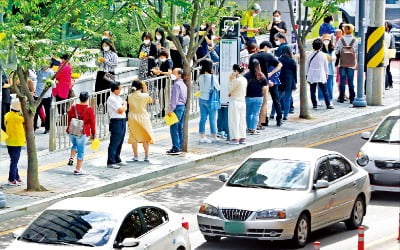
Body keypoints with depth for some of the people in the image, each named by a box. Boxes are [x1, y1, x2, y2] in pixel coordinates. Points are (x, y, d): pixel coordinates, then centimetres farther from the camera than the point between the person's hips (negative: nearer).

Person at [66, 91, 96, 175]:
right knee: (81, 151, 6)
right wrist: (93, 133, 5)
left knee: (74, 145, 31)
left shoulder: (73, 107, 0)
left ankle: (71, 158, 9)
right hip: (82, 133, -4)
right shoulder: (89, 109, -10)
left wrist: (68, 129, 27)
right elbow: (92, 122, -6)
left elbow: (69, 119, 11)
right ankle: (78, 169, 10)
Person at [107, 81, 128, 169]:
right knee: (114, 143, -7)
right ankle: (111, 162, -4)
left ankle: (117, 160, 27)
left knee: (119, 142, 16)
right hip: (116, 122, -9)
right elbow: (120, 110, -18)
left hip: (122, 121, 9)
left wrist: (123, 107, -5)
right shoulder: (111, 99, -16)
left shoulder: (118, 97, 14)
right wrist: (124, 104, 0)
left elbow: (124, 109, 17)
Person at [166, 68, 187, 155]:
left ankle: (176, 148, -12)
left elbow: (174, 98, -18)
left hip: (177, 107, -10)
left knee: (174, 128, -9)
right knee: (180, 128, 12)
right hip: (183, 106, 10)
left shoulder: (177, 84, -13)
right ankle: (180, 147, 14)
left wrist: (171, 110, -17)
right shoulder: (183, 84, 16)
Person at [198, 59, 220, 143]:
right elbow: (217, 88, -4)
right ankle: (214, 137, 11)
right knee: (212, 119, 4)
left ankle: (202, 137, 9)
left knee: (203, 118, 8)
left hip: (202, 99, 4)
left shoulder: (200, 77, -2)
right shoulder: (213, 77, -13)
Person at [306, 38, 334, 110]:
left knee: (313, 91, 6)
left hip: (312, 76, 0)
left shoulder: (310, 55, -3)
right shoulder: (323, 55, -3)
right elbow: (326, 66, 6)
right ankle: (328, 104, -2)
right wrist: (326, 74, 20)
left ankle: (314, 105, 4)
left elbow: (307, 66, 3)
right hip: (321, 76, 0)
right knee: (324, 91, 1)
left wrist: (306, 74, 13)